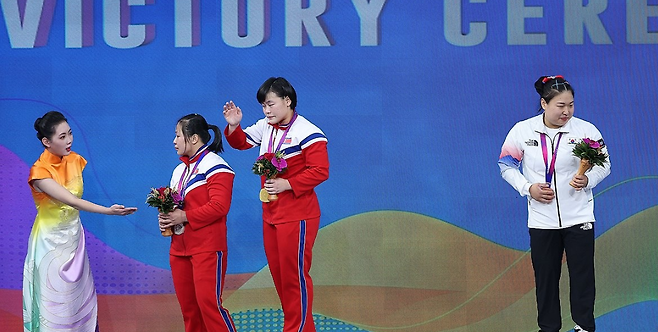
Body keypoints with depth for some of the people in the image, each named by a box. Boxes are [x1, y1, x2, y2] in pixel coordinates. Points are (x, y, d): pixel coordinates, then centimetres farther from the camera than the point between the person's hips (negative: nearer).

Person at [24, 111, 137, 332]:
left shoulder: (75, 161, 1)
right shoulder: (40, 172, -19)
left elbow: (75, 199, 7)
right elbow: (72, 201, -28)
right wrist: (109, 211, -37)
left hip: (73, 237, 6)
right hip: (51, 241, -6)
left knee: (80, 297, 4)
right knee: (54, 303, -2)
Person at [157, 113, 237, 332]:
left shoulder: (215, 166, -9)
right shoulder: (180, 169, 18)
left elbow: (219, 206, -19)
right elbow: (172, 204, 25)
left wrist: (184, 217, -20)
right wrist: (165, 217, 2)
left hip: (207, 248, -9)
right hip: (179, 248, 9)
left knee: (208, 302, -13)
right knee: (187, 306, 9)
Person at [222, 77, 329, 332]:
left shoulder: (308, 133, -16)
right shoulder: (266, 127, 7)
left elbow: (320, 172, -20)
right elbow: (241, 141, 21)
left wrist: (287, 184, -25)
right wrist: (234, 125, 0)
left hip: (297, 217, -8)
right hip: (270, 215, 8)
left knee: (294, 276, -4)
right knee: (278, 274, 13)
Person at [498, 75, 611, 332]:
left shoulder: (586, 130, -6)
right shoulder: (523, 131, -4)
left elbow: (604, 165, 2)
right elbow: (506, 165, 4)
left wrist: (588, 179, -19)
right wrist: (528, 188, -10)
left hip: (579, 217, -1)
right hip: (542, 219, 1)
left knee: (582, 273, 1)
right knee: (545, 276, 9)